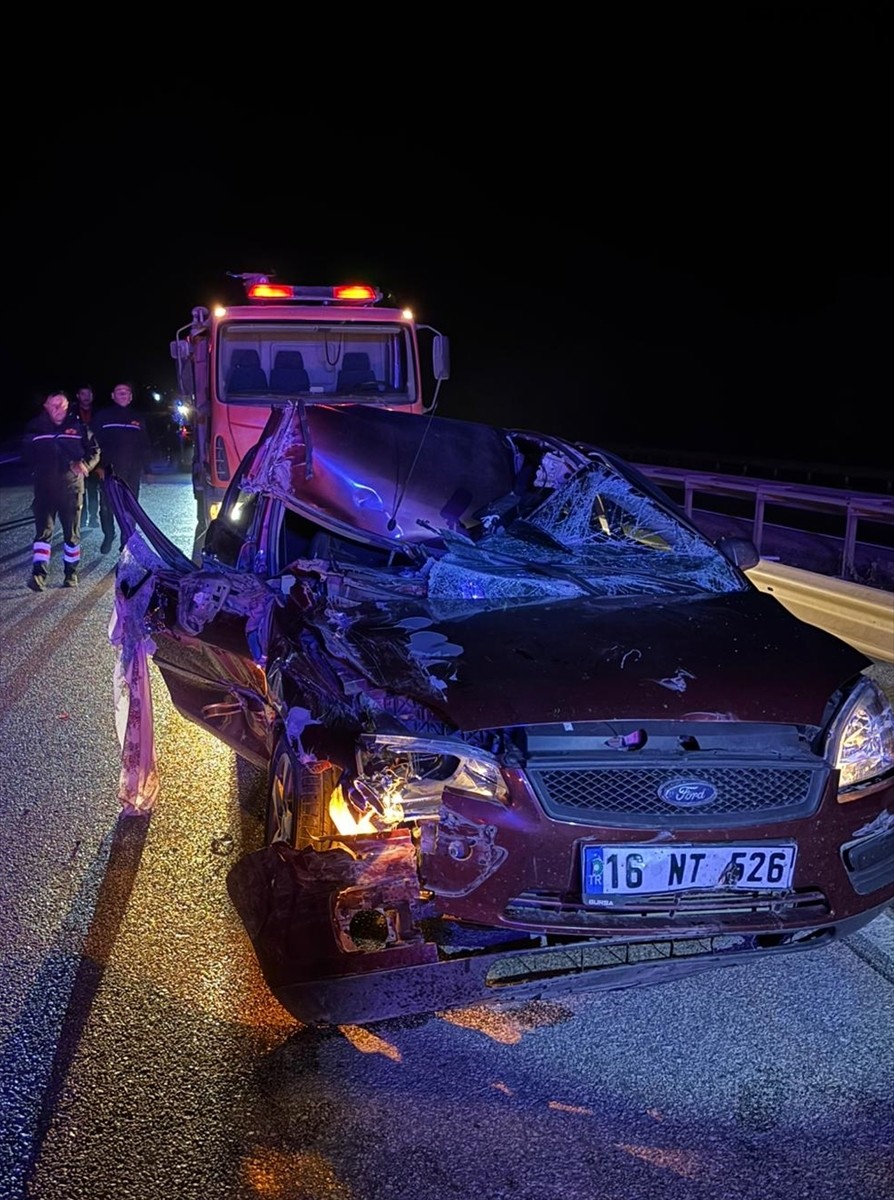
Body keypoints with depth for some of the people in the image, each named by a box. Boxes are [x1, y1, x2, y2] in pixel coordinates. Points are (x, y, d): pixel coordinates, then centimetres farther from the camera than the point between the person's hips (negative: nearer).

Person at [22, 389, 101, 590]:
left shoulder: (78, 427, 2)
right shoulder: (35, 428, 5)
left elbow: (94, 451, 7)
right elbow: (26, 454, 16)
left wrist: (85, 464, -10)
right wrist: (36, 468, 2)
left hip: (72, 488, 0)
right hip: (44, 488, 0)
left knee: (72, 533, 8)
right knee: (43, 531, -10)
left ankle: (71, 574, 20)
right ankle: (39, 573, -16)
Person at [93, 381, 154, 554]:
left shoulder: (139, 418, 11)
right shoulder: (102, 416, 3)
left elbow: (146, 446, 13)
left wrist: (147, 470, 10)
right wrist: (98, 466, -11)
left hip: (132, 471, 2)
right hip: (109, 470, -1)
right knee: (106, 506, -2)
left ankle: (126, 540, 10)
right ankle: (108, 536, 18)